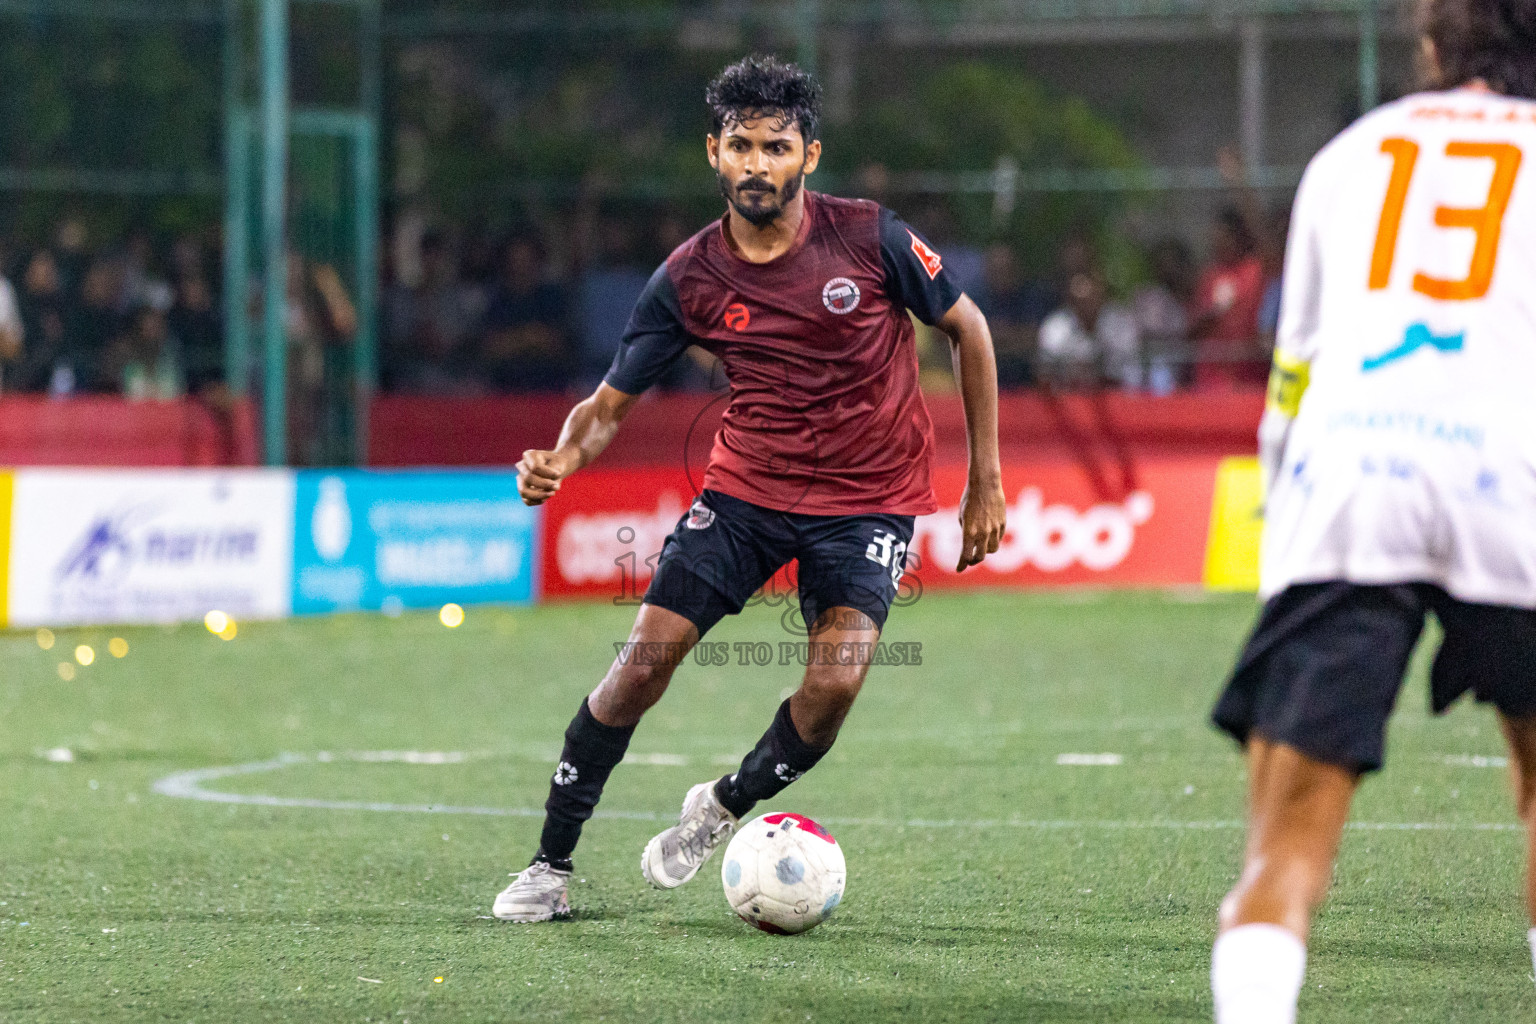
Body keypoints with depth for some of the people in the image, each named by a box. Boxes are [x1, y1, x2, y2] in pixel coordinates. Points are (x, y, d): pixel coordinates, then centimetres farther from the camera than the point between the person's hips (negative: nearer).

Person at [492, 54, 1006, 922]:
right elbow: (610, 405, -3)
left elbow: (968, 329, 1)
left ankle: (727, 807, 10)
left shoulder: (868, 237, -13)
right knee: (647, 655, -11)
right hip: (749, 485, 2)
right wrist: (561, 460, -27)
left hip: (870, 499, -2)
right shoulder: (689, 279, -8)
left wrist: (986, 482, 0)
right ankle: (552, 867, 3)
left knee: (835, 681, -22)